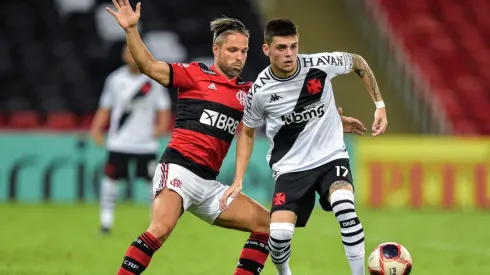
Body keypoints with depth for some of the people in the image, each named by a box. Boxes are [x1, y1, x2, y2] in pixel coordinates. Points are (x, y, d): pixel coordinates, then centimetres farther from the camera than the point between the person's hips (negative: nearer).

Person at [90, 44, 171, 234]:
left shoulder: (154, 80, 0)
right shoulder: (115, 79, 3)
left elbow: (164, 108, 4)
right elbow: (105, 108, 7)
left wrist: (161, 126, -14)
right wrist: (97, 128, -6)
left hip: (146, 143, 0)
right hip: (119, 141, 0)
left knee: (154, 179, 1)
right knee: (111, 177, -2)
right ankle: (106, 219, 7)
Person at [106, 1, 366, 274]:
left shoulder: (248, 92, 16)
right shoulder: (196, 74, 1)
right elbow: (148, 66, -6)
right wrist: (131, 29, -19)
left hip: (208, 184, 7)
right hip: (179, 168, -7)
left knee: (266, 223, 5)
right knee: (161, 227, -31)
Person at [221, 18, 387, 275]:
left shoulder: (320, 64, -15)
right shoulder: (260, 90, -13)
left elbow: (359, 63, 7)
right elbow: (247, 133, 5)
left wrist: (380, 105, 3)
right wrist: (238, 181, -2)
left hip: (331, 157, 0)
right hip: (291, 168, 0)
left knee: (344, 208, -31)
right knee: (279, 234, -16)